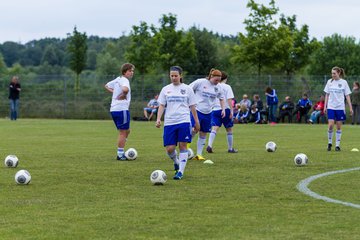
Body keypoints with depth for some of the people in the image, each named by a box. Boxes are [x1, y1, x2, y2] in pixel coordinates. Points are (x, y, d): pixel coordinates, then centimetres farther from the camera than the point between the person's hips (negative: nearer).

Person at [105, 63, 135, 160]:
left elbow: (106, 86, 29)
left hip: (114, 109, 9)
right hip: (122, 109, -9)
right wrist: (123, 95, -16)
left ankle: (121, 153, 17)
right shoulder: (125, 80, -13)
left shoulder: (118, 79, 15)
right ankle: (120, 154, 2)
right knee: (123, 132, -1)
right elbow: (125, 89, -36)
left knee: (126, 131, 18)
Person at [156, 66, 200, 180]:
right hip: (169, 122, 2)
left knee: (183, 146, -6)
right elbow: (161, 105, 10)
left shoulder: (187, 89, 7)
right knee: (170, 148, -4)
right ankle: (176, 162, 27)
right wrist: (158, 119, -4)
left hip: (184, 121, -2)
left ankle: (181, 171, -2)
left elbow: (192, 106, 10)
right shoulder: (166, 89, 11)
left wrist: (197, 122, 10)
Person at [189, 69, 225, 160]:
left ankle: (199, 154, 13)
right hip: (197, 110, -5)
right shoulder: (200, 82, -8)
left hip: (208, 113, 5)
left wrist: (223, 109, 11)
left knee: (203, 133, 6)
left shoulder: (218, 87, 7)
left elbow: (221, 99, 22)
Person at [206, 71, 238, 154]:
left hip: (215, 110, 3)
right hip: (225, 110, -3)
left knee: (214, 129, -6)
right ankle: (230, 148, 18)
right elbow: (229, 100, -11)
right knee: (229, 130, 12)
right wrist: (231, 111, -11)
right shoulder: (227, 87, -3)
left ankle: (209, 145, -27)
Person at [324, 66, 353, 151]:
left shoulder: (343, 82, 0)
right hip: (331, 107, 1)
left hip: (340, 107, -1)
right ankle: (329, 143, 7)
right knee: (330, 125, -11)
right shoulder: (329, 82, 5)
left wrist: (350, 108, -1)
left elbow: (347, 95, 3)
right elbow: (327, 95, 11)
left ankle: (337, 145, 9)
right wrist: (325, 106, 7)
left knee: (339, 126, 1)